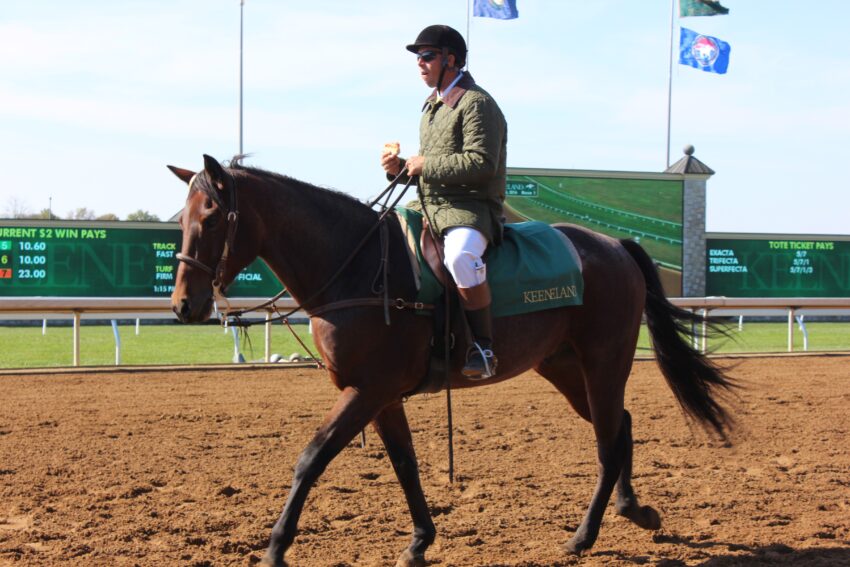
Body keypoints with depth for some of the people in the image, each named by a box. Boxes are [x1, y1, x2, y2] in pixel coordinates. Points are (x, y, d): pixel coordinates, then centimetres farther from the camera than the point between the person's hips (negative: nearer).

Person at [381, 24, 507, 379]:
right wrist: (400, 168, 6)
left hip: (470, 208, -10)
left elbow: (481, 163, -21)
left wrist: (426, 165, -15)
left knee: (460, 256, -40)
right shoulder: (432, 106, 20)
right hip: (427, 205, 10)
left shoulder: (476, 103, -9)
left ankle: (483, 346, -30)